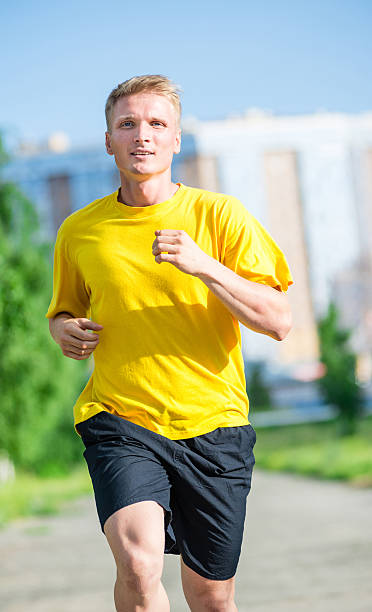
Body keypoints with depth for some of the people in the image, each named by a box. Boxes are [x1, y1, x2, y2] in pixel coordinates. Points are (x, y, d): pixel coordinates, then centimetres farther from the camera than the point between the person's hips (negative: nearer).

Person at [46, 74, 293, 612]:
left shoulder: (219, 215, 0)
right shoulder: (79, 231, 6)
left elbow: (278, 321, -6)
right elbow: (65, 312, 23)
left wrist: (205, 267, -20)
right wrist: (66, 331, -1)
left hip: (213, 424, 0)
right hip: (119, 420, 0)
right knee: (138, 562, -26)